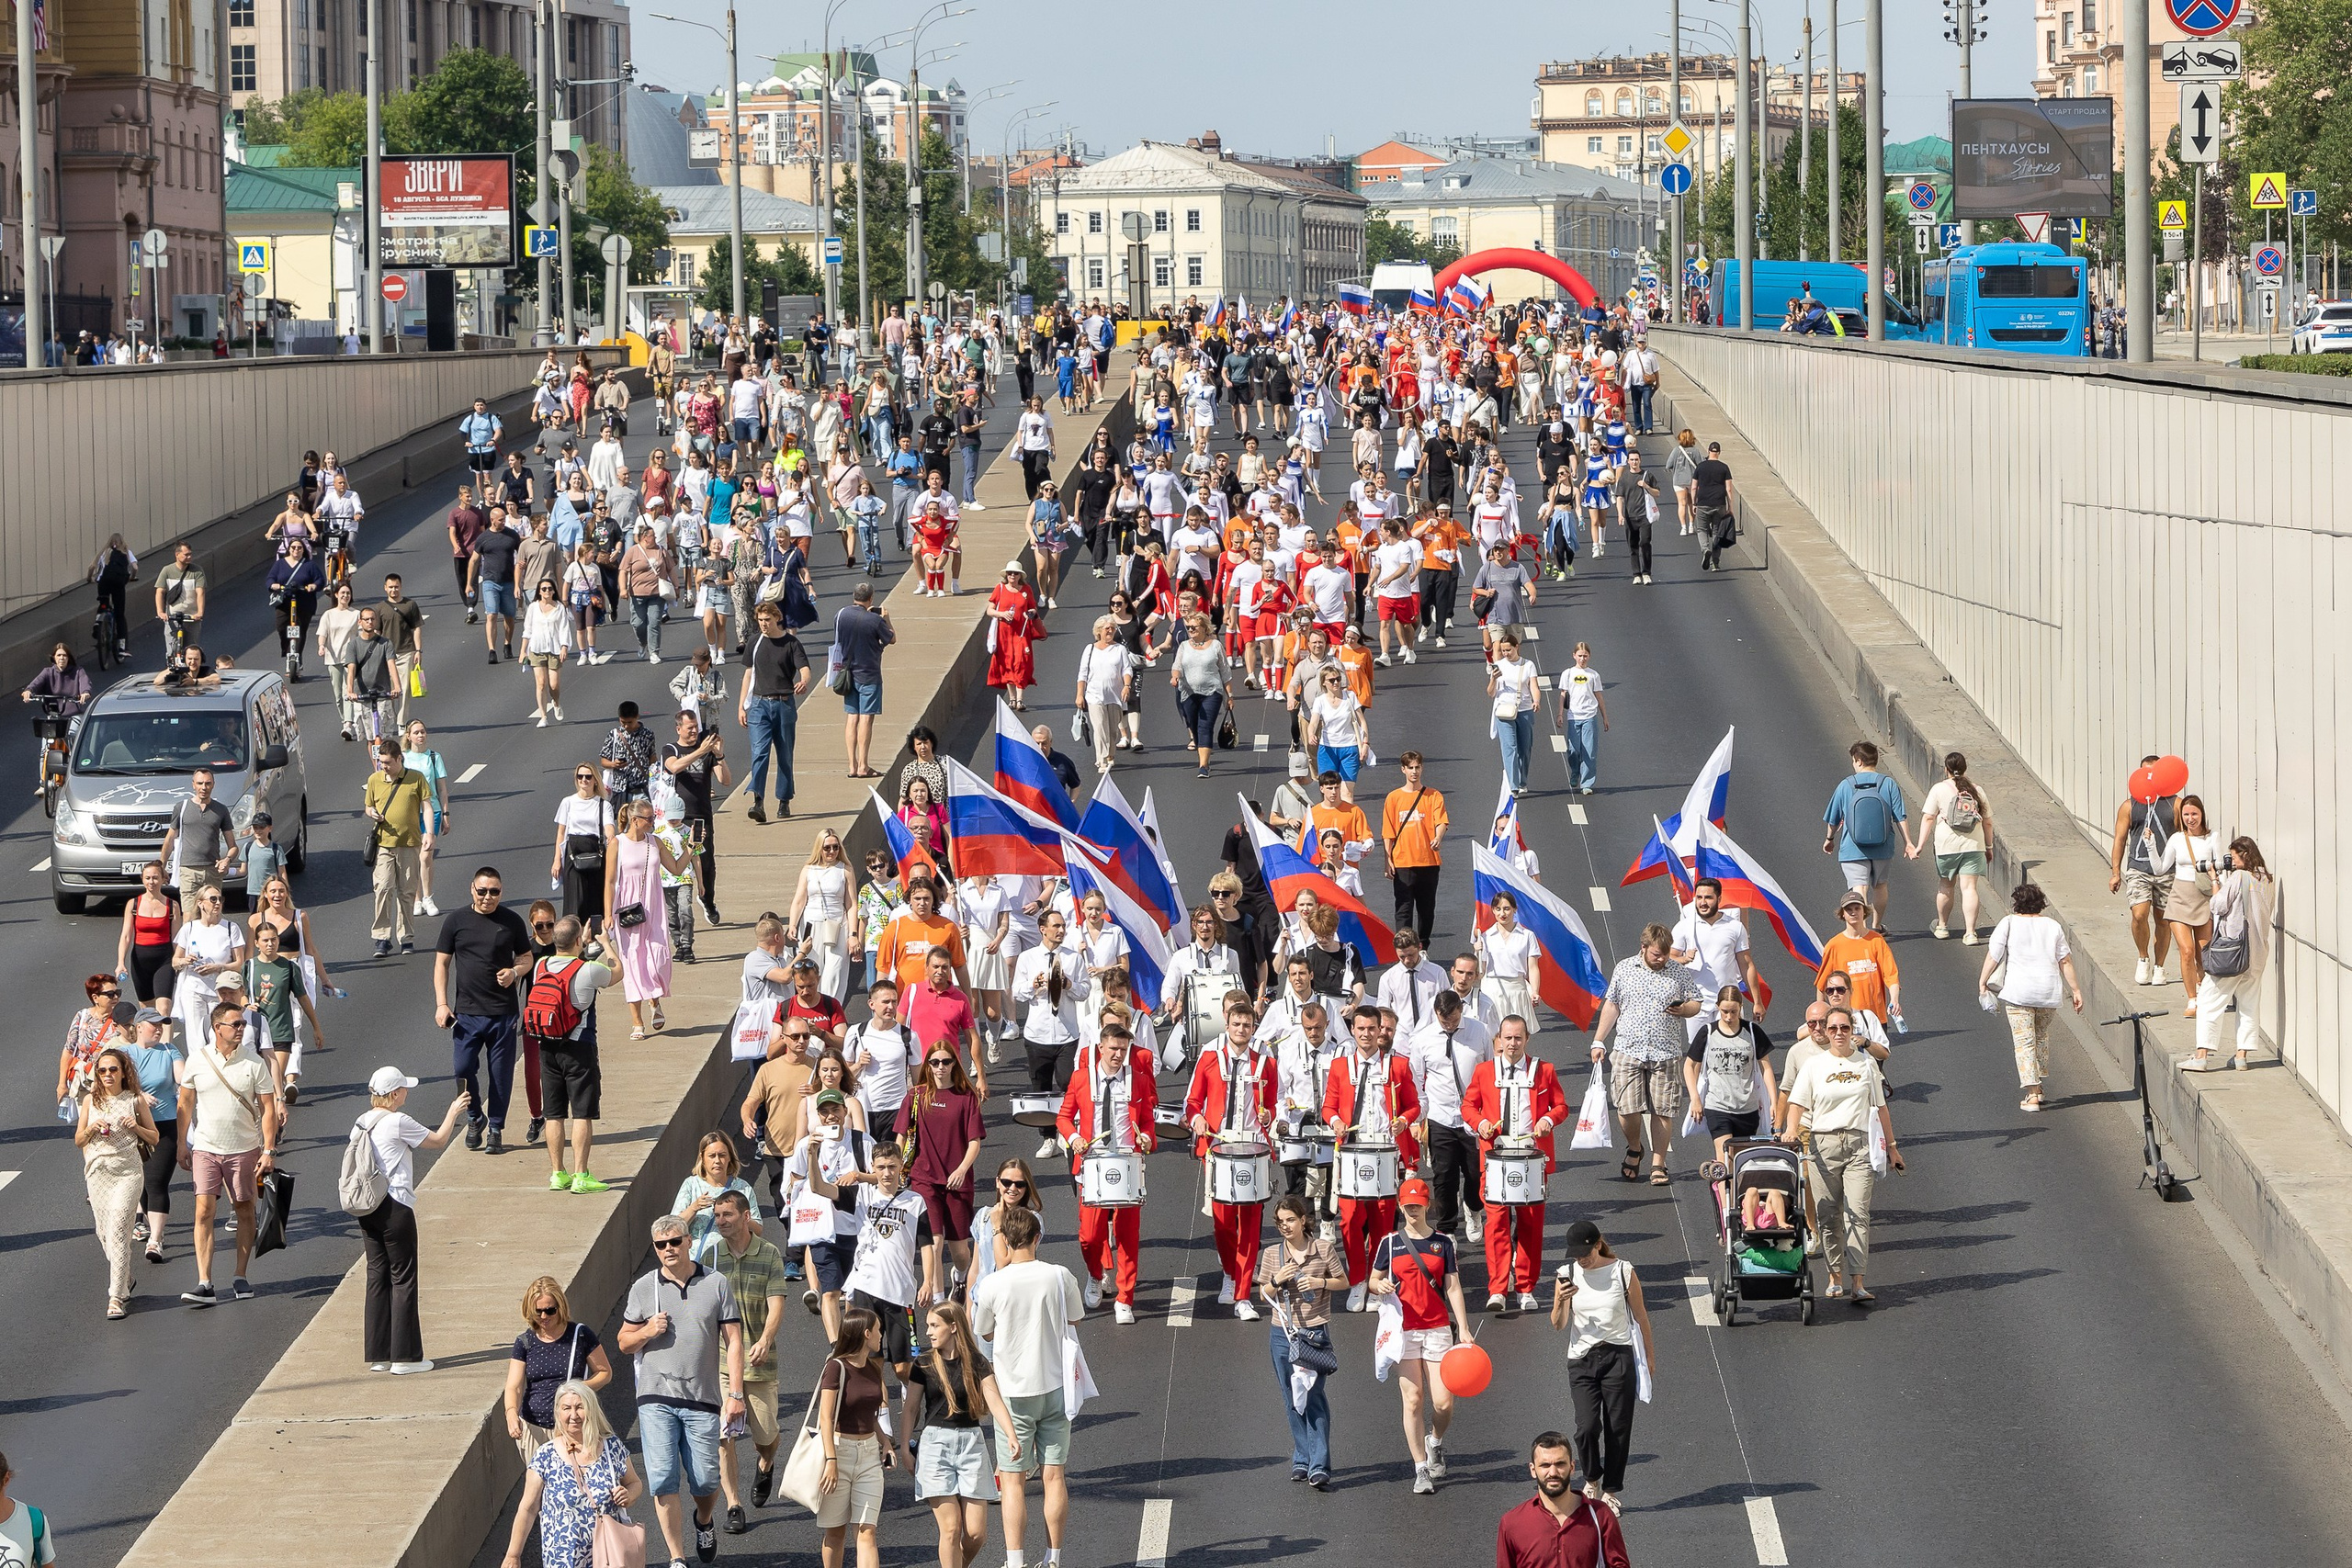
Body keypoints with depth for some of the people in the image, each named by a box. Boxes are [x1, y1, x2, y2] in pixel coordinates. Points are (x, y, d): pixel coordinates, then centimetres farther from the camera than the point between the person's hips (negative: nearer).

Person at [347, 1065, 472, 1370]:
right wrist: (454, 1112, 13)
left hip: (367, 1208, 7)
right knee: (403, 1278, 0)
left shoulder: (361, 1124, 7)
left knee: (377, 1276, 11)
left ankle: (378, 1355, 13)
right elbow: (438, 1140, -3)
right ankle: (405, 1356, 3)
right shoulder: (399, 1122, -14)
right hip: (395, 1208, -7)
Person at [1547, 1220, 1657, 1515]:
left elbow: (1641, 1317, 8)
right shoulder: (1567, 1274, 1)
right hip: (1581, 1360, 1)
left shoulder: (1623, 1272, -3)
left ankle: (1611, 1490, 17)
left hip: (1619, 1357, -1)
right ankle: (1592, 1479, 14)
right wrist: (1561, 1302, -21)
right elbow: (1558, 1326, 0)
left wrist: (1650, 1358, 13)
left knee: (1618, 1429, 1)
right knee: (1587, 1427, -12)